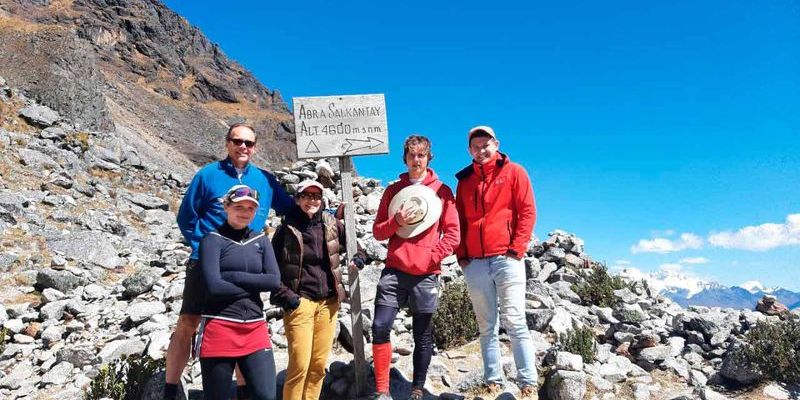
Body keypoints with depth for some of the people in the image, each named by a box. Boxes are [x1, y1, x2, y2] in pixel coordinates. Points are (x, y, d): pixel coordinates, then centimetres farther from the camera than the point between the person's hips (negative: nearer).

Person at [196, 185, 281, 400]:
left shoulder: (261, 240, 12)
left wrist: (232, 276, -8)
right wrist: (254, 286, -5)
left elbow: (274, 280, -1)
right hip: (219, 329, -4)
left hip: (255, 330, 4)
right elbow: (214, 286, -15)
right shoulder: (213, 239, -2)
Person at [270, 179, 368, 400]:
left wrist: (359, 258, 2)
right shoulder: (287, 228, -4)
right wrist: (285, 296, -9)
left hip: (328, 302, 4)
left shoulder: (332, 224, 5)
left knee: (319, 365, 7)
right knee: (300, 365, -8)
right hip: (300, 301, -3)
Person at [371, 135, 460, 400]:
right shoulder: (393, 190, 11)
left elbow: (452, 234, 2)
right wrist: (396, 221, -10)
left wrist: (432, 257, -10)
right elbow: (378, 231, 9)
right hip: (394, 271, 1)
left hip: (426, 274, -1)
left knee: (423, 336, 6)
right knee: (380, 327, -9)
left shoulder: (442, 191, 6)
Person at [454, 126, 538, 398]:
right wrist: (461, 254, 5)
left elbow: (527, 211, -1)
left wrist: (517, 248, -9)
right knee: (487, 327, 7)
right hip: (474, 263, 4)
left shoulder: (513, 172, 5)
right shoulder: (464, 180, 15)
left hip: (506, 259, -4)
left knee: (515, 323, -5)